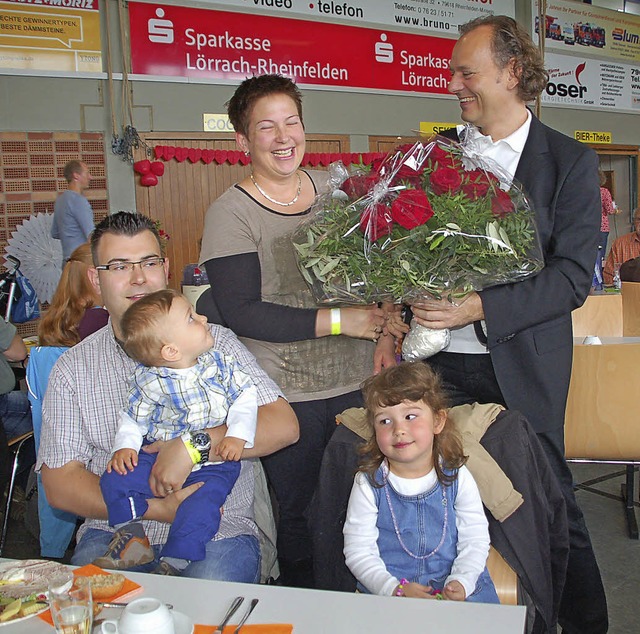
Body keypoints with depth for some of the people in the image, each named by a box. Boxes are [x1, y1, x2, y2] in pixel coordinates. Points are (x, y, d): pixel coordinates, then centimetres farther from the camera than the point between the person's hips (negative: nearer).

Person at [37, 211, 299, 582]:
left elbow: (284, 426, -7)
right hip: (117, 532, 1)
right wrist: (157, 509, -14)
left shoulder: (215, 343, 3)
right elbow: (59, 484, 0)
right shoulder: (73, 369, 6)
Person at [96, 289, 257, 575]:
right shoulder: (149, 382, -6)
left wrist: (238, 435, -17)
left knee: (201, 505, -26)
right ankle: (133, 540, 1)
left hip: (213, 463, -1)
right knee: (115, 479, -14)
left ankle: (174, 563, -11)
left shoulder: (219, 363, -4)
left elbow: (245, 396, -3)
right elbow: (133, 418, 6)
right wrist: (125, 446, -12)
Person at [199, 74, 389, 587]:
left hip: (360, 380, 5)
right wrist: (340, 320, -17)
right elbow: (242, 313, -15)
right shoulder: (230, 213, -8)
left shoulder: (334, 188, 7)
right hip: (288, 396, -4)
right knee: (299, 515, 8)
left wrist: (385, 334, -1)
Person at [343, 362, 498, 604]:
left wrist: (460, 582, -17)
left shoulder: (457, 478, -1)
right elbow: (358, 552, -6)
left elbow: (475, 541, 0)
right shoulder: (368, 484, -5)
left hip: (453, 588, 0)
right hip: (385, 590, 0)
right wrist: (396, 589, -19)